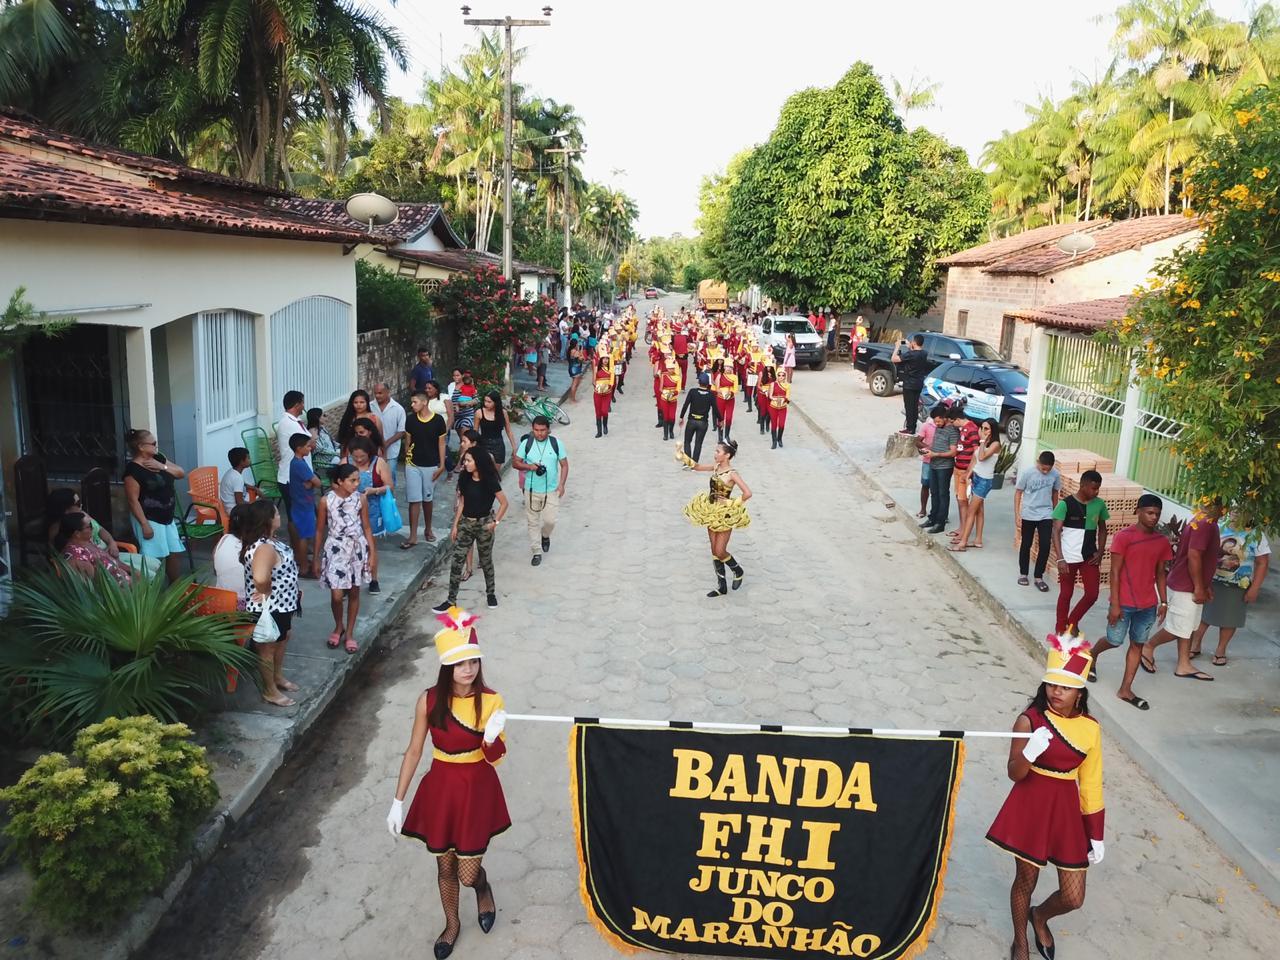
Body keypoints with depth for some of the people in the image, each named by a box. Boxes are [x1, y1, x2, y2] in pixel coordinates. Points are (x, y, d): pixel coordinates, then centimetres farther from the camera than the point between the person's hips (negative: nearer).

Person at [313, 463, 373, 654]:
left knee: (353, 593, 11)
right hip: (335, 550, -2)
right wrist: (316, 558, 2)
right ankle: (338, 627, 26)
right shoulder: (326, 501, -11)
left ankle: (349, 633, 27)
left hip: (357, 549, 2)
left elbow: (367, 528, 2)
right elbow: (320, 531, -2)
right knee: (337, 595, -3)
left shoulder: (360, 499, -6)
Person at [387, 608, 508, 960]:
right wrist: (397, 801, -1)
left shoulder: (491, 701, -16)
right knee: (445, 867, 18)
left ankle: (484, 889, 42)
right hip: (441, 788, 2)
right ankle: (451, 924, 47)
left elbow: (494, 758, -10)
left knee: (467, 874, 4)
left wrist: (492, 736, -33)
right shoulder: (429, 700, -14)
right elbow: (414, 751, -3)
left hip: (477, 789, -1)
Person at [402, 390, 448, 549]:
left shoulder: (438, 420, -9)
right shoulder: (410, 419, -2)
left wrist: (441, 465, -5)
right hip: (413, 465, 1)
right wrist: (406, 460, 8)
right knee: (414, 500, -1)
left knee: (428, 498, 13)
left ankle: (428, 529, 32)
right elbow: (408, 441, 8)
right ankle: (413, 536, 1)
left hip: (431, 465, -1)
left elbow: (441, 443, -3)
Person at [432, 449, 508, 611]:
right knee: (457, 560, -2)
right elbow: (462, 503, 6)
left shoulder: (490, 481, -14)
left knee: (486, 561, 11)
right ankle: (451, 600, 3)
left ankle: (491, 592, 34)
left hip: (484, 524, -4)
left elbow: (504, 503, -9)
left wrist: (495, 522, -13)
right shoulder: (464, 479, 0)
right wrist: (455, 525, 5)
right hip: (465, 523, 4)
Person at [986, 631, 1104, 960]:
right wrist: (1030, 752, -34)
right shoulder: (1030, 720, -13)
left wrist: (1097, 836, 5)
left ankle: (1040, 917, 42)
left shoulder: (1090, 728, -4)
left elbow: (1091, 784, 4)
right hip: (1030, 808, -3)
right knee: (1026, 880, 13)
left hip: (1066, 811, 3)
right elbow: (1014, 773, -12)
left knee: (1073, 898, 6)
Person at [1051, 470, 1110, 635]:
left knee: (1092, 594, 3)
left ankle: (1073, 622, 27)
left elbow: (1102, 529, 14)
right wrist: (1060, 558, -22)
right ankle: (1060, 630, 21)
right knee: (1066, 594, 6)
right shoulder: (1065, 504, -13)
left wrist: (1100, 552, 1)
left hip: (1089, 556, 4)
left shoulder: (1099, 504, 1)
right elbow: (1056, 531, -15)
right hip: (1069, 557, -4)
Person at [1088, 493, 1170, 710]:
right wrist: (1114, 604, -14)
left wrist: (1163, 601, 8)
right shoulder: (1124, 536, -12)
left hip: (1148, 605, 5)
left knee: (1138, 644, 8)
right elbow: (1115, 572, -12)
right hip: (1124, 602, -5)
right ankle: (1092, 655, 38)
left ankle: (1125, 689, 16)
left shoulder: (1162, 541, 5)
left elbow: (1160, 573, 13)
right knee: (1114, 641, 6)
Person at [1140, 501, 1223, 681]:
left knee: (1187, 628, 13)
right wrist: (1199, 588, -21)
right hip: (1186, 586, -10)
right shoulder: (1205, 524, -20)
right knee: (1178, 629, -1)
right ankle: (1148, 647, 16)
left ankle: (1184, 666, 18)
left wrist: (1205, 585, 21)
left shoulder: (1204, 522, 12)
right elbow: (1193, 556, -25)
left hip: (1189, 585, 10)